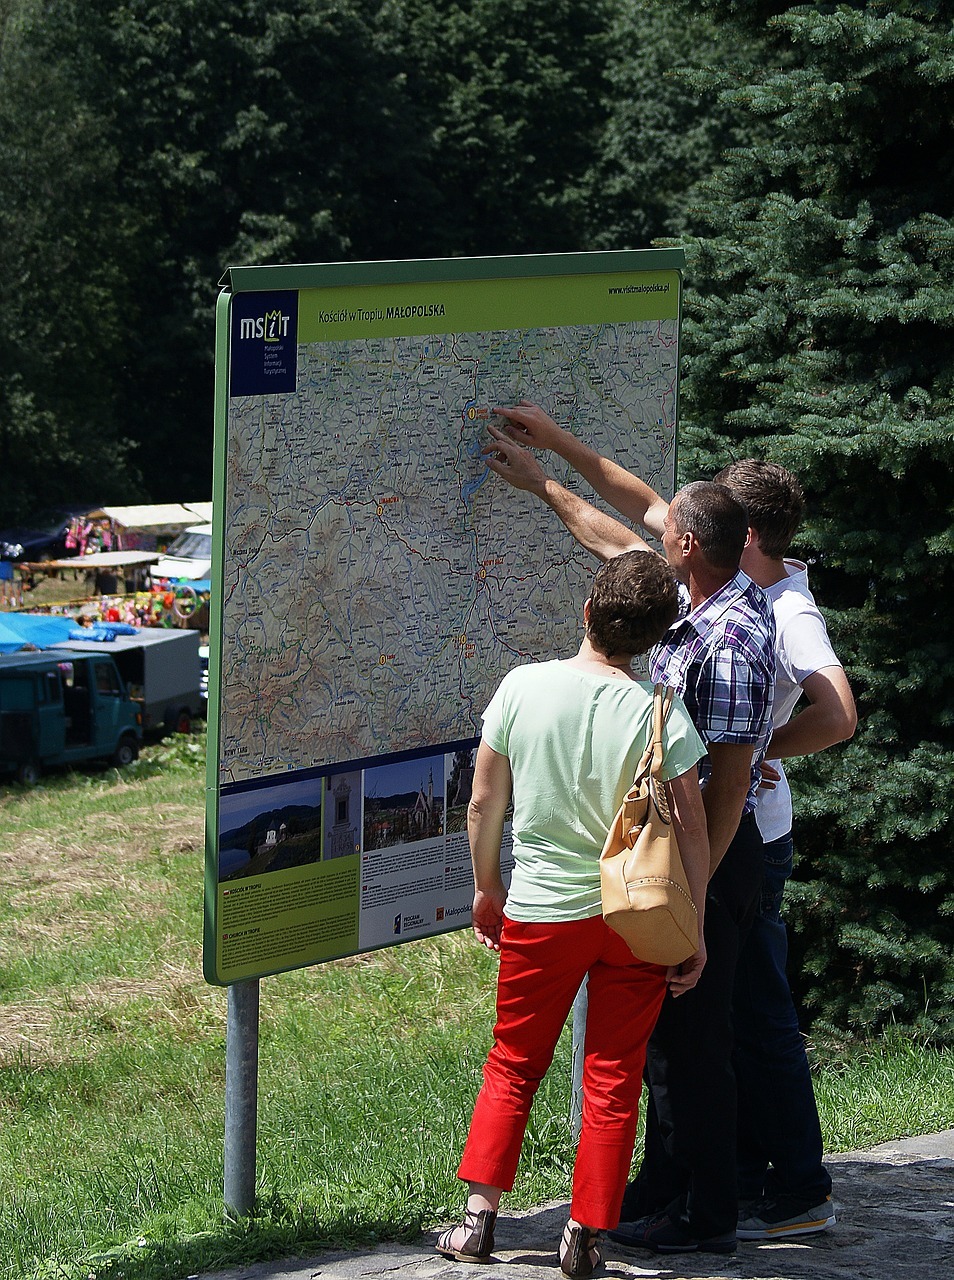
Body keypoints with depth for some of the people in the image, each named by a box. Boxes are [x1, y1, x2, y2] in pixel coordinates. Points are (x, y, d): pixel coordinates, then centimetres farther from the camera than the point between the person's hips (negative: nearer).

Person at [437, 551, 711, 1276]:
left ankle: (479, 1218, 13)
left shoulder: (523, 687, -7)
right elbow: (691, 830, -10)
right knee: (614, 1080, 9)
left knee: (513, 1066, 17)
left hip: (539, 911, 1)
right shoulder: (659, 714, -12)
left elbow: (484, 805, 0)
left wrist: (487, 889, 15)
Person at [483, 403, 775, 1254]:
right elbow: (638, 511, 21)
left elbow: (728, 779, -25)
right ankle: (665, 1189, 29)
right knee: (665, 1029, 18)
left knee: (693, 1035, -2)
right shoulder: (709, 601, 4)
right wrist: (553, 455, 26)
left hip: (708, 856, -10)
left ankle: (706, 1217, 6)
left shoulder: (729, 642, -25)